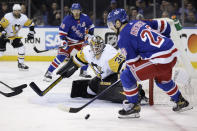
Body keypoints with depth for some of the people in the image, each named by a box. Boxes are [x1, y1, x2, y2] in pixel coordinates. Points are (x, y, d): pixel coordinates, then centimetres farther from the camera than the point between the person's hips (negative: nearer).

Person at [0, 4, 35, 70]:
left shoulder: (23, 18, -10)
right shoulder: (8, 17, -24)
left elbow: (31, 24, 4)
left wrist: (31, 32, -3)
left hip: (14, 36, 5)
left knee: (21, 47, -7)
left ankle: (21, 64, 6)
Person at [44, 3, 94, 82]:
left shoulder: (85, 17, -9)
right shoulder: (67, 19, -21)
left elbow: (90, 26, 11)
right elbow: (62, 32, -19)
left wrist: (90, 34, 2)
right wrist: (63, 42, -28)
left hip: (80, 40, 5)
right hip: (69, 40, -5)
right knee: (62, 55, -18)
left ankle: (83, 72, 16)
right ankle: (48, 73, -17)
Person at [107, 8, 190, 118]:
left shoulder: (123, 38, -6)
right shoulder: (139, 22, 16)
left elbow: (132, 61, -4)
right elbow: (164, 25, 22)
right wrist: (163, 41, 39)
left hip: (159, 61, -9)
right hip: (173, 53, 9)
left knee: (126, 77, 0)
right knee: (162, 80, 38)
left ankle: (133, 107, 8)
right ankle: (181, 102, 53)